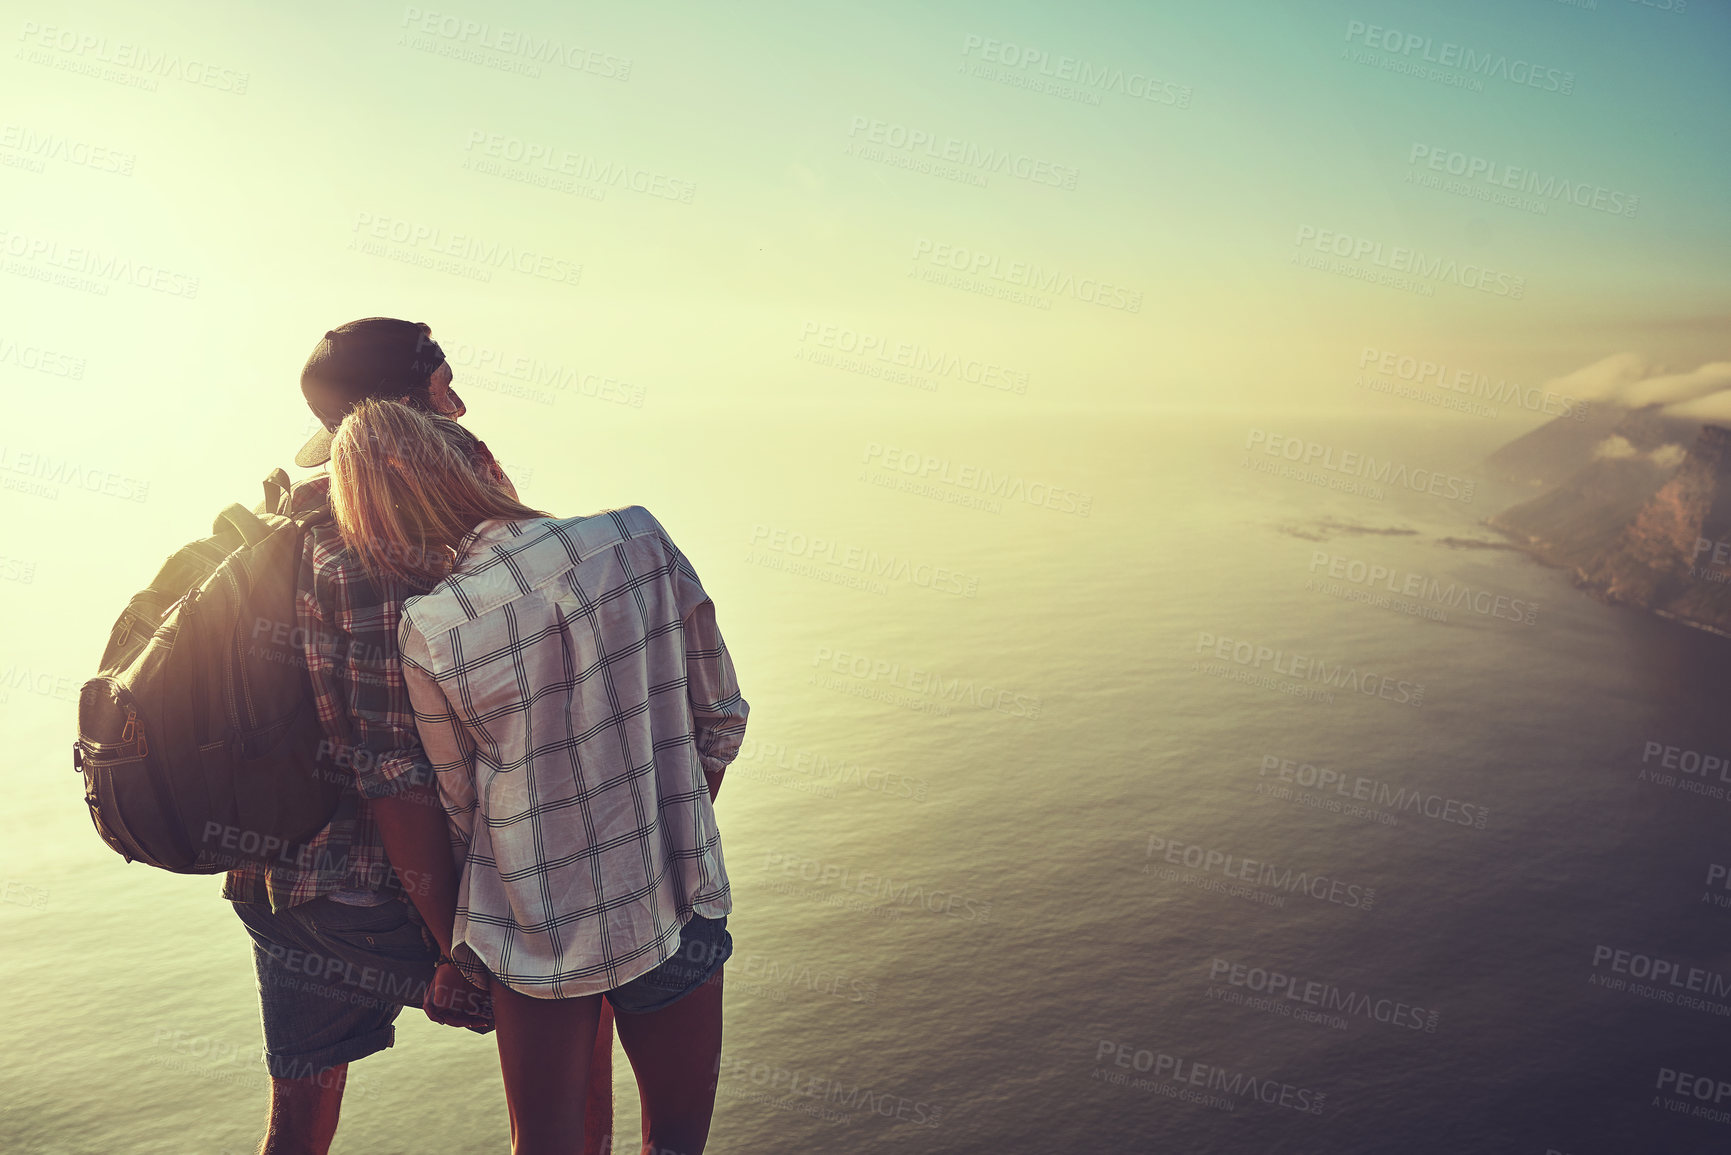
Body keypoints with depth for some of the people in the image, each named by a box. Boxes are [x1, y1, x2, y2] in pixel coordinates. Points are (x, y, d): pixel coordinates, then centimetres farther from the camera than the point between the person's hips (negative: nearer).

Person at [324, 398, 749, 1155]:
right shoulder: (639, 538, -11)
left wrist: (455, 948, 15)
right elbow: (721, 717, -2)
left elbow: (455, 808, -1)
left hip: (535, 937, -1)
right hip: (678, 911, 1)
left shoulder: (428, 632, -13)